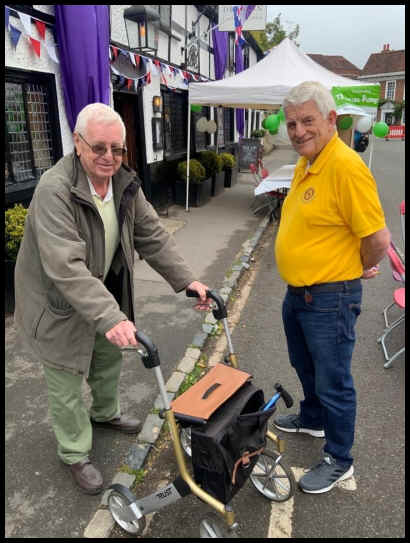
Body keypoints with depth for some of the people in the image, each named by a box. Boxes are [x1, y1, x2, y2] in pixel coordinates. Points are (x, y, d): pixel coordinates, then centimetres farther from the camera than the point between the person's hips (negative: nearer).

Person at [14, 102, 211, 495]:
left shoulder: (125, 183, -7)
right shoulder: (54, 191, -30)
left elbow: (152, 236, -4)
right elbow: (66, 267, -39)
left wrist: (185, 280, -12)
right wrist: (110, 318, -46)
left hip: (105, 291, 7)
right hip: (59, 303, -7)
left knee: (109, 358, 25)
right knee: (67, 381, 8)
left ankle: (105, 413, 53)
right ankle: (75, 454, 31)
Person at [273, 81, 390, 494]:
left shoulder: (346, 166, -23)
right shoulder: (304, 163, 6)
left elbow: (378, 238, -24)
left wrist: (355, 273, -6)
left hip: (329, 299, -9)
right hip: (297, 292, 9)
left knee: (333, 382, 8)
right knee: (305, 366, 27)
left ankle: (338, 460, 30)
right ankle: (312, 419, 52)